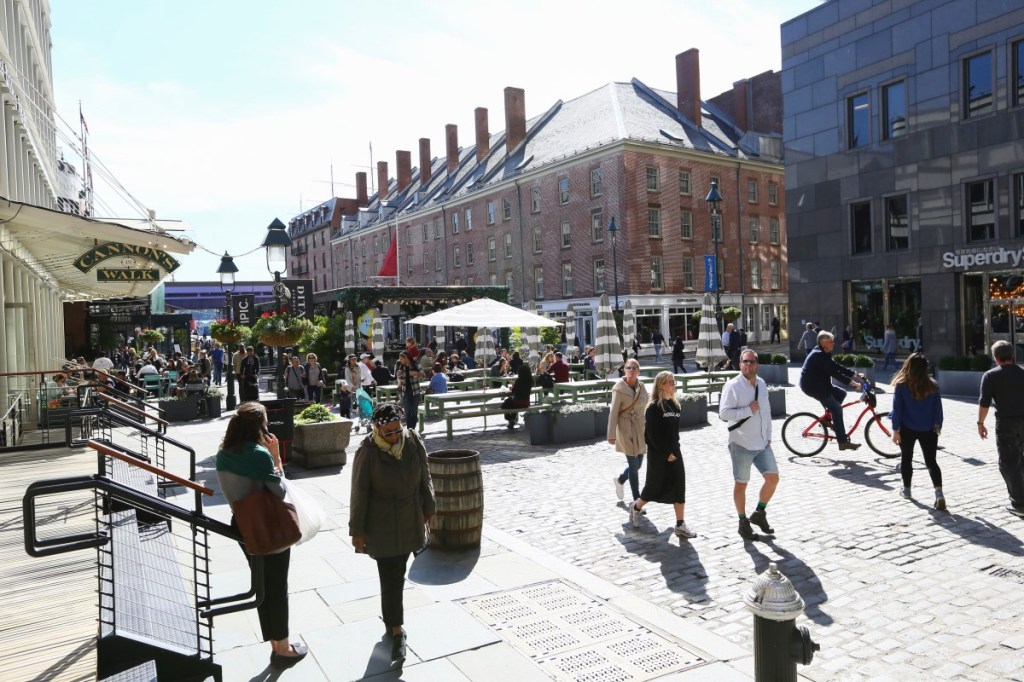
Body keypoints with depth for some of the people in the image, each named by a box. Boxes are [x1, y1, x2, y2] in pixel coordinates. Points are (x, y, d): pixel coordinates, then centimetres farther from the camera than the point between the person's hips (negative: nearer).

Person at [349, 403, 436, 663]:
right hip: (382, 524, -4)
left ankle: (390, 613, 38)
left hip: (410, 520, 4)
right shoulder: (367, 451, -18)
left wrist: (428, 507, 13)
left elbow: (424, 476, 6)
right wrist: (357, 530, -8)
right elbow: (360, 493, -13)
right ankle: (396, 631, 9)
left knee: (397, 573, 17)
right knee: (391, 578, -2)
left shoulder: (413, 441, -7)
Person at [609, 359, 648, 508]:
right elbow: (613, 412, -11)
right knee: (634, 465, -3)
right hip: (626, 429, -6)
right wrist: (611, 435, -13)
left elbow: (646, 408, 11)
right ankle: (636, 499, 10)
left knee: (638, 464, 10)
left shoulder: (642, 386, 6)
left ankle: (620, 480, 40)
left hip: (640, 428, 6)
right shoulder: (619, 388, -11)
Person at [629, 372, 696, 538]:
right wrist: (666, 453, -16)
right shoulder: (654, 407, -13)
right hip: (658, 454, -6)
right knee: (654, 486, 6)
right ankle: (636, 508, 32)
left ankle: (680, 526, 6)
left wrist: (675, 449, 6)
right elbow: (652, 434, -17)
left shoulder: (674, 405, 9)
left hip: (674, 451, 6)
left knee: (679, 486, 1)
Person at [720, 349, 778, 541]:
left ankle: (759, 513, 25)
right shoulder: (732, 385, -12)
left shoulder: (761, 384, 9)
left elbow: (766, 411, 16)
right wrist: (748, 410, -20)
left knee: (773, 478, 4)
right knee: (741, 484, 6)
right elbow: (723, 413, -19)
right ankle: (743, 522, 22)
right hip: (741, 444, -6)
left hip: (762, 443, 6)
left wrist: (769, 435, 11)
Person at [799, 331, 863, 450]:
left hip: (819, 384, 10)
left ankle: (826, 418, 16)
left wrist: (854, 374, 4)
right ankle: (843, 442, -9)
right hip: (811, 386, -10)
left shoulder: (823, 354, 10)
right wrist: (851, 382, -30)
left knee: (841, 393, 10)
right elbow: (834, 372, -27)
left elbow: (837, 367, 12)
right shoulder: (819, 355, -22)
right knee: (837, 408, -11)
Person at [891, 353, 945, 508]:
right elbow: (938, 408, 0)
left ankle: (906, 489, 25)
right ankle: (939, 493, -9)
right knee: (931, 461, 6)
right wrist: (937, 426, 10)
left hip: (907, 429, -1)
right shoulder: (932, 386, -4)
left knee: (906, 458, 16)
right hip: (928, 430, 1)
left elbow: (897, 408, -10)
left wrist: (895, 429, -5)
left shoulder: (901, 385, -10)